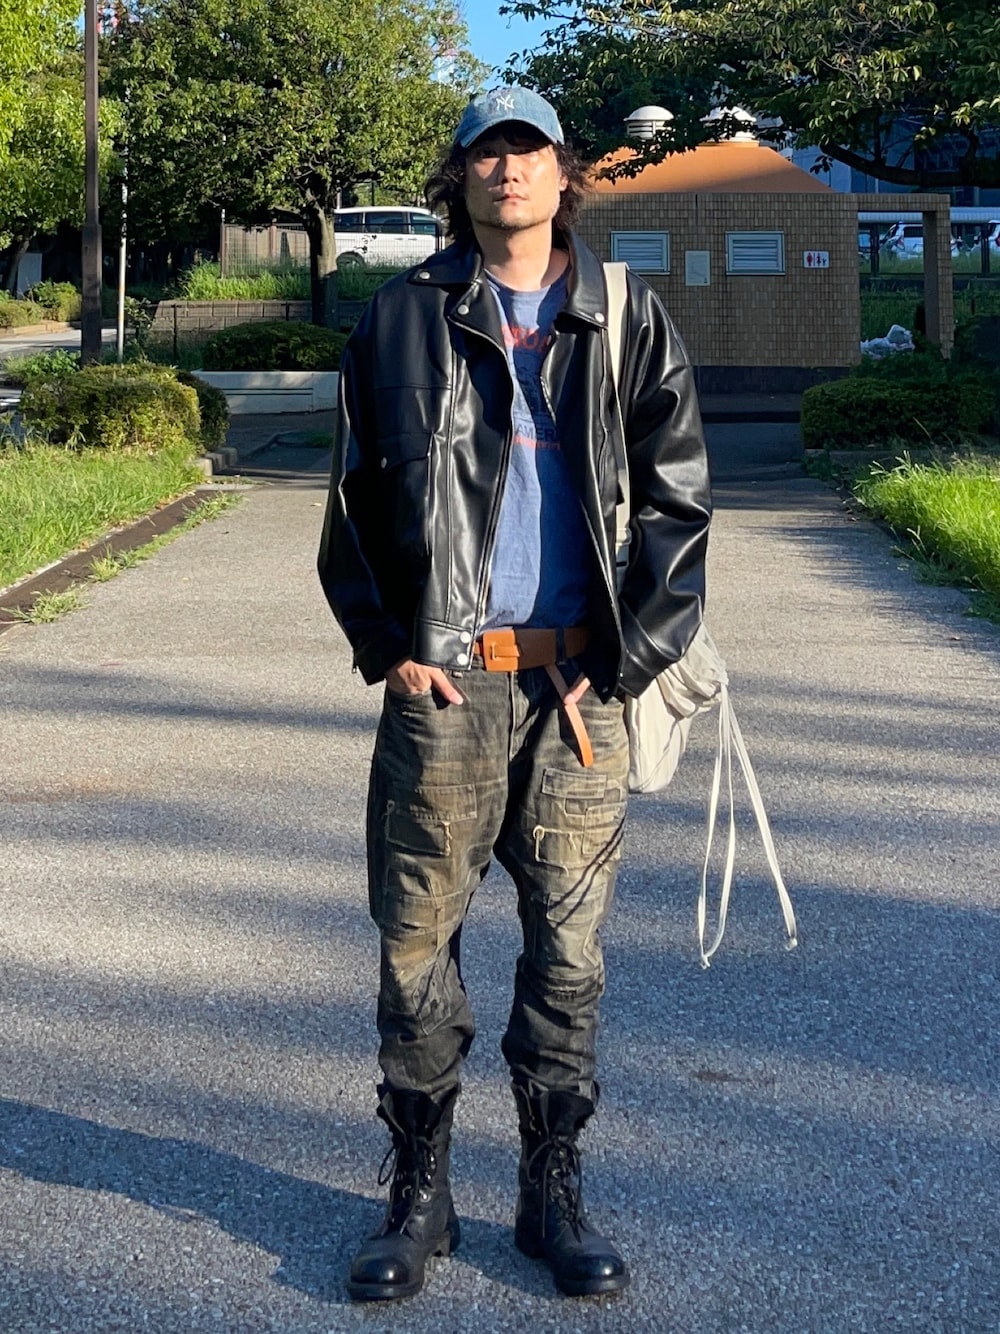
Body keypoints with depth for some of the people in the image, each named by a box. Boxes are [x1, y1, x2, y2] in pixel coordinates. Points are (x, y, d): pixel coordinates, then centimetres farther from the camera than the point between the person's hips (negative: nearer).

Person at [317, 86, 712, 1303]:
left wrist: (619, 670, -3)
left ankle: (552, 1192, 21)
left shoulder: (627, 322, 6)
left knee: (568, 951, 7)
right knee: (417, 943, 4)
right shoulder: (402, 320, 6)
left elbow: (677, 506, 5)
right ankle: (419, 1193, 19)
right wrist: (388, 649, -2)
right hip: (442, 686, 0)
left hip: (577, 684, 1)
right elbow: (355, 497, 9)